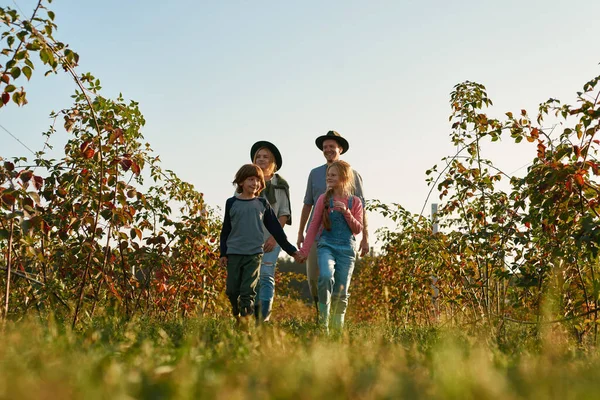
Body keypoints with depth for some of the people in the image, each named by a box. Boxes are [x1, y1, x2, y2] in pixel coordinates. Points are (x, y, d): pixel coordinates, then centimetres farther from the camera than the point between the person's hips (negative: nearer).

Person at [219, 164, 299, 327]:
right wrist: (223, 254, 6)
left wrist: (290, 249, 11)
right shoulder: (232, 203, 7)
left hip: (254, 254, -1)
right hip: (234, 253, 1)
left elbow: (275, 229, 11)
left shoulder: (262, 204, 7)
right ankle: (236, 315, 22)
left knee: (248, 290, -6)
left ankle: (246, 317, -2)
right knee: (232, 289, 2)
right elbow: (225, 230, 11)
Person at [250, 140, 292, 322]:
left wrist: (274, 237, -9)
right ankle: (253, 316, 9)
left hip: (271, 239, -2)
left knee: (266, 276, -10)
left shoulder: (280, 185, 4)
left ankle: (264, 317, -8)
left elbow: (284, 213, 2)